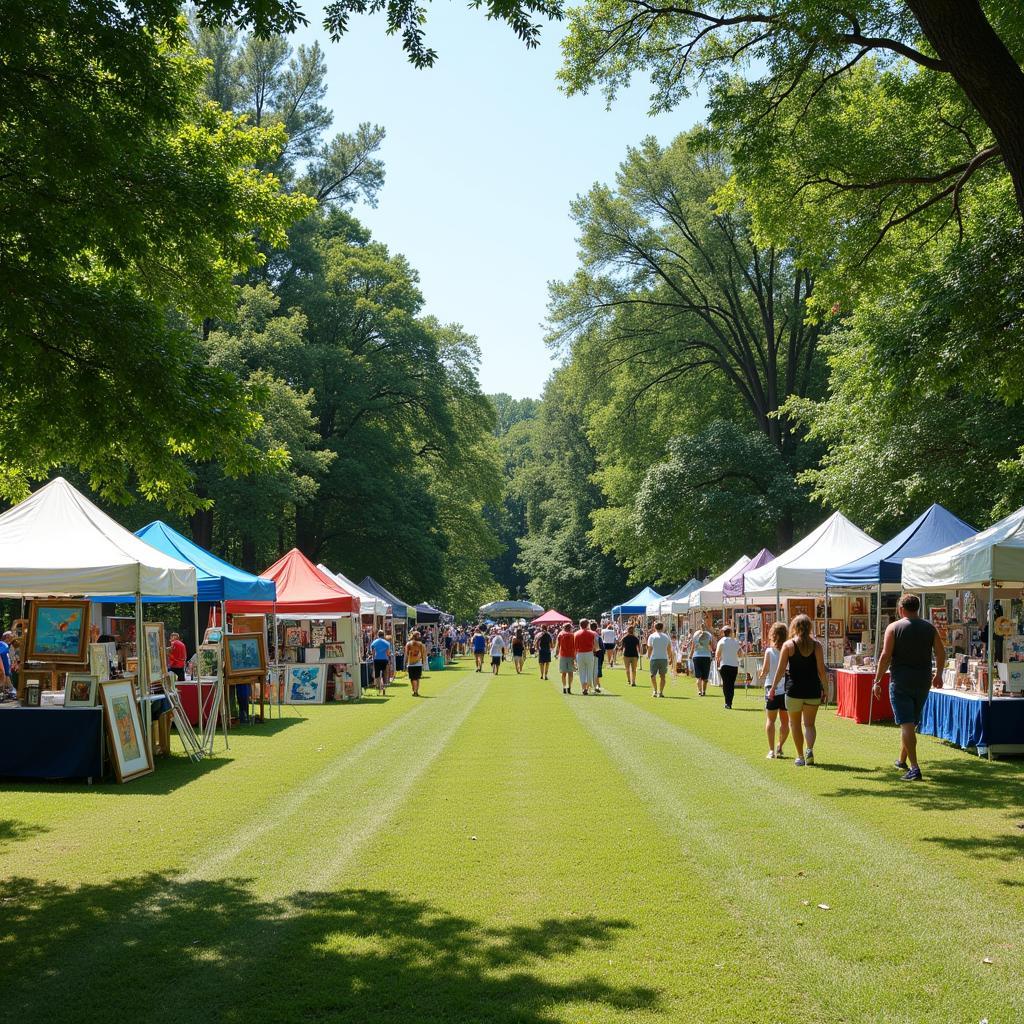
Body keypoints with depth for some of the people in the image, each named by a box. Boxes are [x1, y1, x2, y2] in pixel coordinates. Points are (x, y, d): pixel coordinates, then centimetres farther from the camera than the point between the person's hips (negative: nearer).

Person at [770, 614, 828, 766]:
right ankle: (810, 749, -16)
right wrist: (824, 688, 8)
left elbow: (780, 669, -5)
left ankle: (800, 756, 16)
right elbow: (821, 670, -2)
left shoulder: (788, 645, -4)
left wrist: (773, 687, 3)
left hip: (794, 690, -1)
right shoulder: (816, 645, 0)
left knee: (795, 724, 14)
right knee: (809, 724, 9)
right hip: (813, 690, 1)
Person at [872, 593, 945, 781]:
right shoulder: (929, 628, 5)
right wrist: (938, 674, 21)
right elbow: (941, 654, 6)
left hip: (901, 681, -4)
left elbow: (885, 656, -11)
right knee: (912, 722, 19)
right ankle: (902, 761, 33)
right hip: (923, 681, 5)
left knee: (906, 723, -6)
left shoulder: (894, 628, -6)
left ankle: (914, 768, -14)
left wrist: (877, 681, -6)